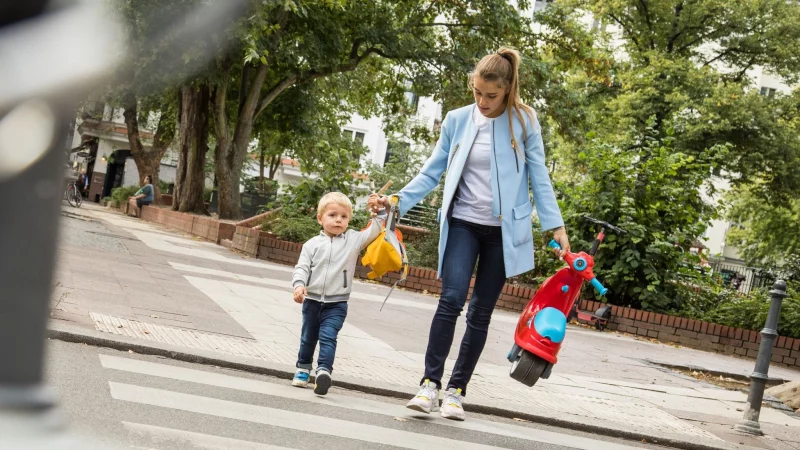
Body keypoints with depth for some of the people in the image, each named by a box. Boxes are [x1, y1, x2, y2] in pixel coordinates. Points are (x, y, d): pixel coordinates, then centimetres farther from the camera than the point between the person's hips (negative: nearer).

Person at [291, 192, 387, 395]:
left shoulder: (354, 239, 1)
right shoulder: (312, 244, 0)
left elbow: (375, 231, 0)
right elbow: (302, 267, -3)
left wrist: (379, 211, -11)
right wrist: (299, 284, -20)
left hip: (336, 304, -2)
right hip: (312, 300, 2)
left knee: (328, 337, -17)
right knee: (308, 338, 16)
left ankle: (324, 371, -23)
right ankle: (303, 369, 34)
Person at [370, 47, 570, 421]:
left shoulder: (524, 123, -3)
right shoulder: (457, 120, 0)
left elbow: (538, 177, 2)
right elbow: (432, 172, 5)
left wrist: (555, 225, -3)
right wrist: (398, 201, -7)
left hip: (503, 231, 0)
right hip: (463, 224, 0)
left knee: (481, 312, 4)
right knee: (451, 300, -16)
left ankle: (457, 389, 12)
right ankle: (430, 382, -9)